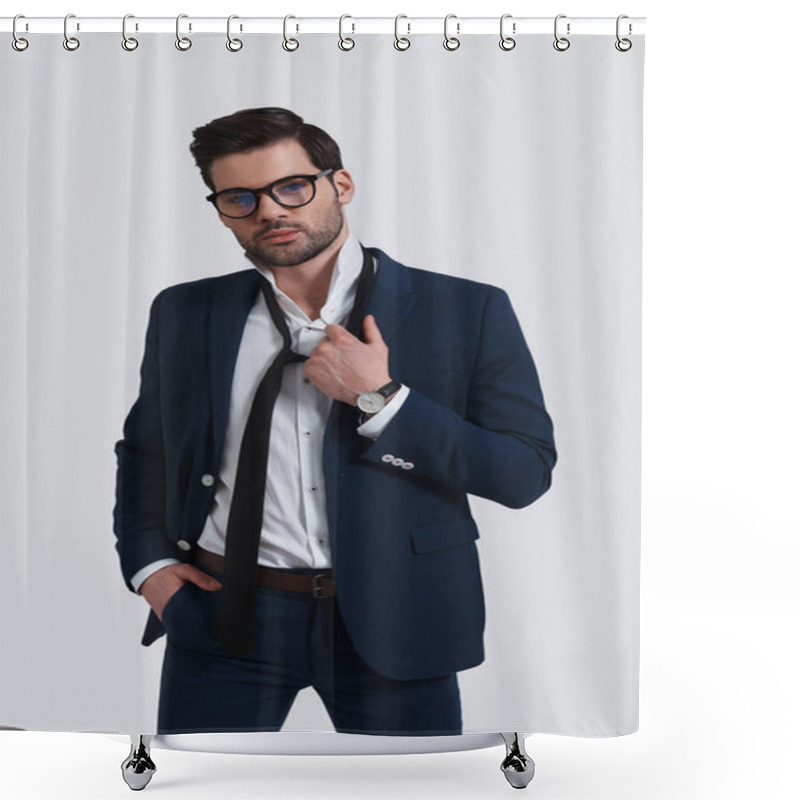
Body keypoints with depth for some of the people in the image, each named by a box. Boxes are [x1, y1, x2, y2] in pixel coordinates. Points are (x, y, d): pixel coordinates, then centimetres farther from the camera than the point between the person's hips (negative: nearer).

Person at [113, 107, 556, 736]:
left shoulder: (467, 311, -5)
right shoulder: (184, 314, 6)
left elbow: (526, 473, -9)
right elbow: (144, 449, 19)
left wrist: (380, 400, -17)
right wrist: (148, 560, 4)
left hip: (393, 619, -1)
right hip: (225, 614, 2)